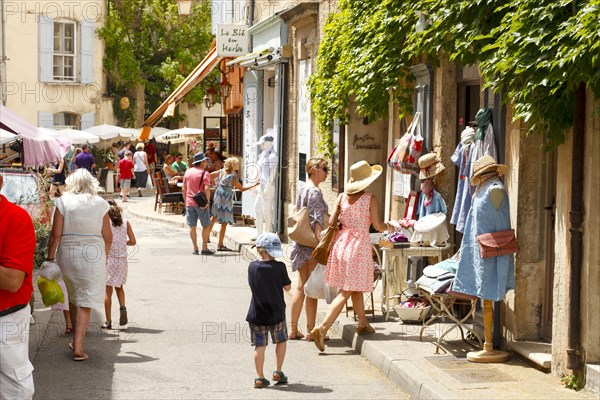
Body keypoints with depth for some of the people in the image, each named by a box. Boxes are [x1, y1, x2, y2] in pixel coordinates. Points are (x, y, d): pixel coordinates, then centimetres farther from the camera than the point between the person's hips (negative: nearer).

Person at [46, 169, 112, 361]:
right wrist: (104, 258, 16)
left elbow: (56, 234, -6)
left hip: (67, 253, 1)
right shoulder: (100, 203, 0)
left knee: (73, 297, 19)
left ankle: (77, 340, 29)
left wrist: (50, 258, 1)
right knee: (85, 302, 0)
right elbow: (107, 237, 2)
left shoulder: (63, 201, -2)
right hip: (93, 254, -1)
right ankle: (78, 347, -8)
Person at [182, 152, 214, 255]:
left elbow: (184, 190, 12)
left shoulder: (188, 172, 10)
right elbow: (207, 189, -19)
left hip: (189, 203, 5)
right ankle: (204, 248, 2)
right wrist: (207, 201, -14)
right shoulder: (204, 173, -7)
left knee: (192, 226, 8)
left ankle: (195, 249, 9)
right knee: (206, 225, 4)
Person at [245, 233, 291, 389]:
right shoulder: (279, 267, -13)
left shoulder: (252, 267, -4)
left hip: (257, 314, 2)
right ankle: (278, 372, 20)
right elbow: (288, 287, -3)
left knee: (260, 346, 5)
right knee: (281, 341, 19)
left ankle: (259, 377, 3)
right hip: (276, 313, -2)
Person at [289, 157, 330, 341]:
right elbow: (317, 222, -20)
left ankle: (293, 329, 14)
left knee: (300, 287, 11)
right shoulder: (315, 192, -14)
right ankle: (311, 330, 4)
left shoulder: (303, 189, 14)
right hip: (312, 243, -9)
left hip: (301, 243, 9)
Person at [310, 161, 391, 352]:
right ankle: (322, 328, -13)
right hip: (360, 243, -5)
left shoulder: (342, 197, 3)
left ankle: (363, 324, 34)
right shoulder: (370, 199, -8)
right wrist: (389, 226, 17)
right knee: (345, 292, -2)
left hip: (342, 242, 5)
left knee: (356, 288, 20)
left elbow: (332, 223, -1)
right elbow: (378, 226, -4)